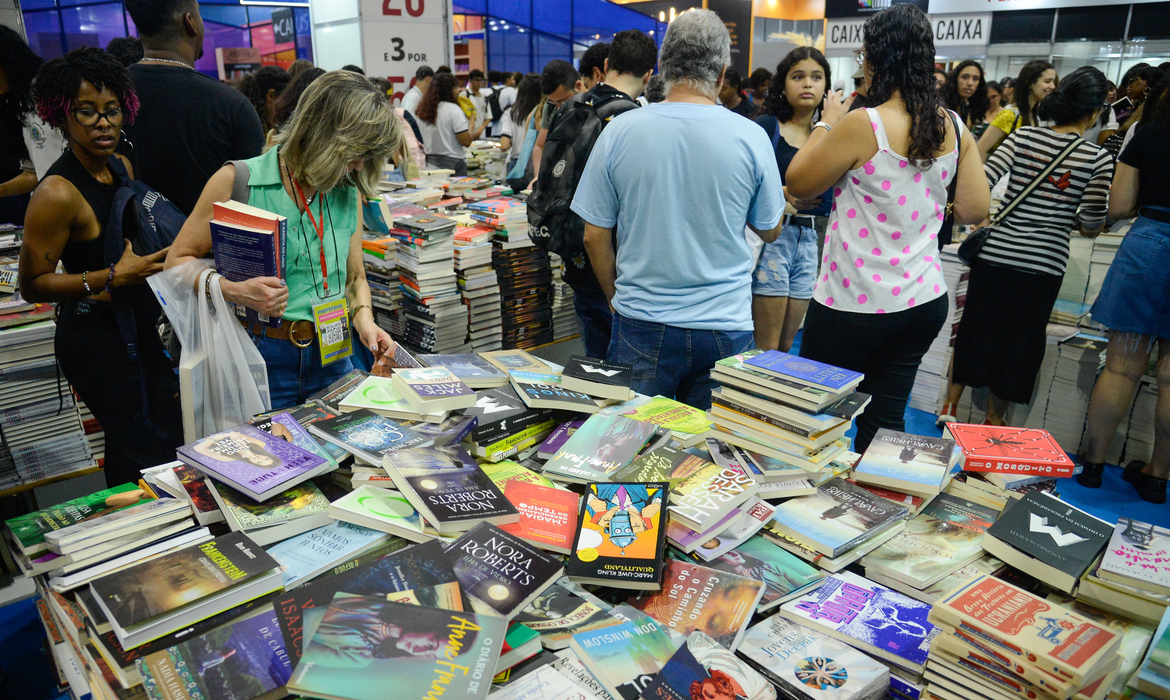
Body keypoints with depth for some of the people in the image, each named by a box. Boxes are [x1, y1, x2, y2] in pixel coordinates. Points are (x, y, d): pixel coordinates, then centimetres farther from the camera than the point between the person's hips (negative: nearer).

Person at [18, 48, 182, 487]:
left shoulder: (122, 167, 7)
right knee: (144, 454, -5)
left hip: (140, 327, 8)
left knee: (172, 436, 15)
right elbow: (31, 285, -16)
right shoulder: (58, 193, -18)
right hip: (95, 339, -8)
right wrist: (113, 277, -25)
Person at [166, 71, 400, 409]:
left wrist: (364, 319, -6)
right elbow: (178, 261, -3)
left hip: (332, 359, 4)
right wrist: (234, 291, -21)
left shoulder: (349, 193, 7)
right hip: (260, 359, -4)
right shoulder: (239, 182, -7)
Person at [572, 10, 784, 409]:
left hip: (642, 325, 0)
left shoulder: (620, 131, -6)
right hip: (725, 327, 1)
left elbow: (595, 235, -1)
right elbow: (770, 231, 7)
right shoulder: (751, 137, -6)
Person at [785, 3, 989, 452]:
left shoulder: (863, 125, -17)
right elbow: (974, 210, 6)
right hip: (925, 299, 6)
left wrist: (826, 124, 6)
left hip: (854, 305, -6)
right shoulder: (955, 129, 2)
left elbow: (798, 186, -6)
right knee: (884, 419, 14)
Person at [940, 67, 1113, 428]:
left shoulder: (1024, 135, -1)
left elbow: (981, 177, -11)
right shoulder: (1099, 158, -4)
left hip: (995, 252, 1)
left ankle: (950, 405, 24)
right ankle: (994, 418, 25)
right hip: (1045, 262, -1)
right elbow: (1092, 224, -8)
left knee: (975, 326, 16)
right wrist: (1067, 218, 13)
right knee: (1020, 340, 13)